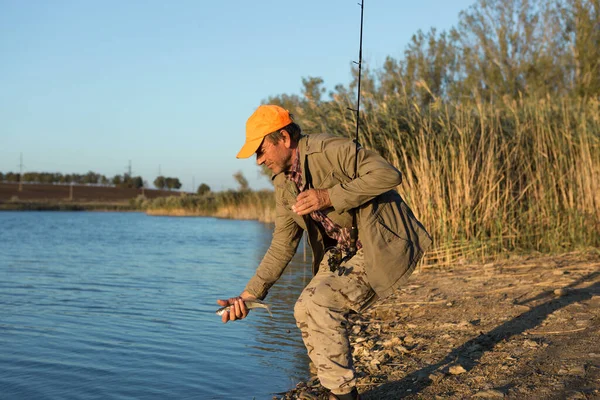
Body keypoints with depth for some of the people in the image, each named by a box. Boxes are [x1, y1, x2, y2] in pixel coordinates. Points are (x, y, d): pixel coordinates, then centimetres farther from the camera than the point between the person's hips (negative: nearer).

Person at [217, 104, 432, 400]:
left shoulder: (328, 150, -20)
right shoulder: (283, 183, 5)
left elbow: (389, 174, -29)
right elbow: (282, 245, 7)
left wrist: (329, 197, -31)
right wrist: (249, 295, -1)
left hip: (381, 245, -9)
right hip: (343, 252, 9)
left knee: (322, 304, -21)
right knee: (305, 311, -1)